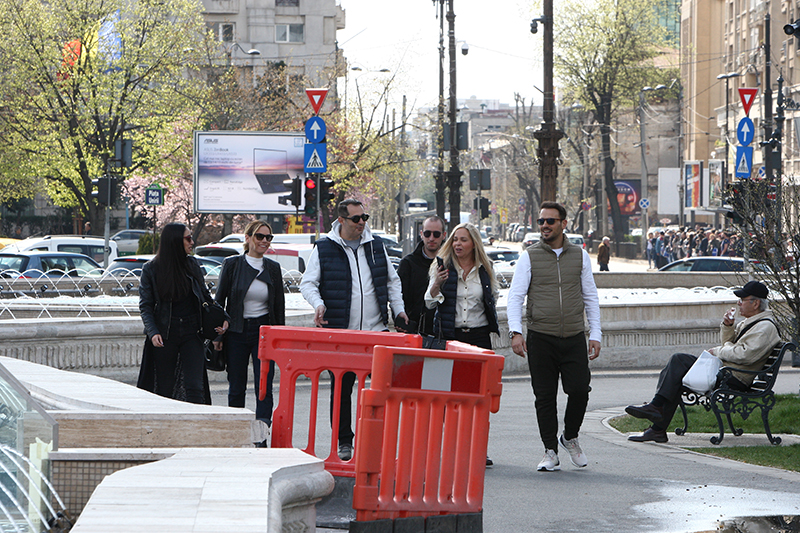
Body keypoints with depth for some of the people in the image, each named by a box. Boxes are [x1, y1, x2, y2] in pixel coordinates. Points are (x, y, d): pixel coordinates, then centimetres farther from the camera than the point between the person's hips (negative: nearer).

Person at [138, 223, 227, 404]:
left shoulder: (192, 264, 7)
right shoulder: (151, 269, -1)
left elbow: (205, 296, 16)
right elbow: (145, 305, -2)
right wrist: (153, 332, -16)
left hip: (191, 333, 2)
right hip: (165, 334, -2)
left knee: (195, 388, -8)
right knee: (164, 388, 2)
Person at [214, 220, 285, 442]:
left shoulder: (273, 268, 7)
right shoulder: (232, 264, 0)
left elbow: (279, 305, 12)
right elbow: (219, 299, 2)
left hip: (264, 331, 1)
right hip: (237, 332, -1)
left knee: (264, 385, -9)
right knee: (236, 387, 5)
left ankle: (261, 438, -10)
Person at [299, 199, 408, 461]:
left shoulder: (376, 246, 11)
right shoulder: (324, 249, 1)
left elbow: (392, 280, 21)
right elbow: (308, 283, 1)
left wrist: (398, 308, 10)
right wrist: (318, 304, -17)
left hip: (377, 330, 2)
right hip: (340, 331, -2)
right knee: (341, 388, 4)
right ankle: (344, 442, 13)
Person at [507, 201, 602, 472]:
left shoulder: (580, 256, 10)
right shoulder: (529, 257, 3)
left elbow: (591, 297, 15)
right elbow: (515, 296, -1)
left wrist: (595, 334, 7)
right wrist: (515, 332, -15)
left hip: (574, 338, 1)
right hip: (540, 338, -1)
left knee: (579, 390, -8)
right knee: (545, 396, -1)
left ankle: (570, 437, 18)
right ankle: (550, 451, 10)